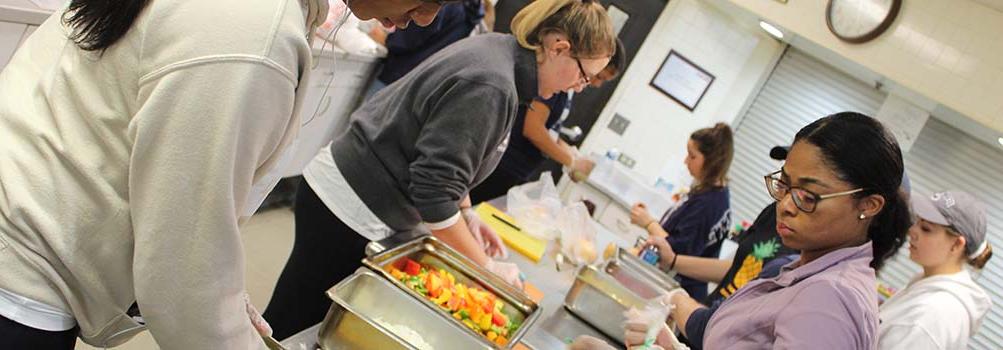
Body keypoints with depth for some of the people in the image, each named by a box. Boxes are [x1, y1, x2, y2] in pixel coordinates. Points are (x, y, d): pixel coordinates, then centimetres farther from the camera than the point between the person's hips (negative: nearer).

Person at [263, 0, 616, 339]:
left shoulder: (497, 49, 3)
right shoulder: (491, 86, -26)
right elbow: (434, 194, -26)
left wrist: (466, 214, 11)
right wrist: (485, 266, -15)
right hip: (351, 208, -9)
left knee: (309, 322, 18)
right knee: (290, 325, 7)